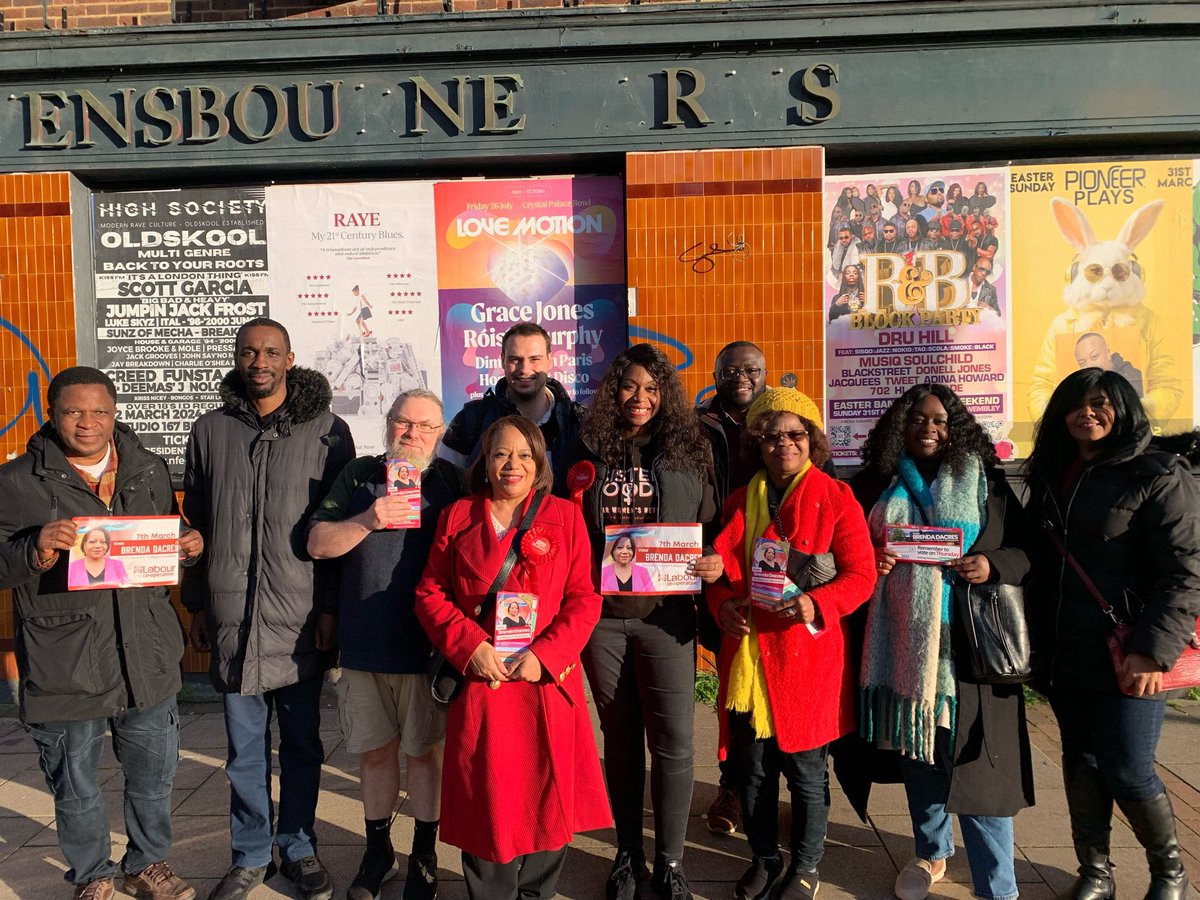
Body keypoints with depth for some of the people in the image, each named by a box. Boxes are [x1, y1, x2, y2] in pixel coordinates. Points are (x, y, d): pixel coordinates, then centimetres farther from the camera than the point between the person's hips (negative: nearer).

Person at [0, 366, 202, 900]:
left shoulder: (151, 470, 7)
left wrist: (188, 547, -4)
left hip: (146, 659, 3)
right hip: (64, 668, -3)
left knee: (154, 776, 16)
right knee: (76, 790, 14)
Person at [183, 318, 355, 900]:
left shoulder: (327, 431, -1)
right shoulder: (211, 431, 7)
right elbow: (195, 521, 13)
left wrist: (332, 606, -4)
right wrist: (197, 603, 11)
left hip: (303, 618, -1)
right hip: (233, 617, 2)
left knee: (302, 742, 10)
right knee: (244, 747, 11)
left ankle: (297, 848, 29)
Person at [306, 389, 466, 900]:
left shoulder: (452, 482, 1)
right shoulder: (358, 476, 7)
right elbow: (317, 544, 2)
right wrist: (368, 521, -15)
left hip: (425, 644, -2)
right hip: (364, 642, 2)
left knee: (424, 751, 9)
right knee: (374, 751, 14)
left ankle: (423, 857, 27)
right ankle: (378, 851, 34)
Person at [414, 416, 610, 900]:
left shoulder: (565, 516, 3)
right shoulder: (457, 517, 7)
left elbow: (584, 600, 0)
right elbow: (430, 595, 4)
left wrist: (544, 655, -12)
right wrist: (470, 647, -10)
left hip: (547, 683, 0)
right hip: (479, 681, 1)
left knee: (547, 800, 8)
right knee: (484, 801, 7)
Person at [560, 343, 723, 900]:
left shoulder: (690, 453, 2)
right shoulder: (587, 452, 3)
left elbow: (712, 529, 5)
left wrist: (716, 564, -13)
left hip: (665, 615, -1)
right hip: (600, 614, 1)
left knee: (673, 741, 1)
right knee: (620, 738, 14)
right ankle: (627, 853, 31)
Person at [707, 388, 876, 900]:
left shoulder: (835, 498, -2)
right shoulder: (739, 502, 10)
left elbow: (861, 574, -5)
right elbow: (720, 570, 15)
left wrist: (816, 604, -22)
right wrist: (722, 604, -6)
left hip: (806, 654, -3)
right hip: (747, 655, 4)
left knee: (806, 770, 8)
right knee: (753, 769, 13)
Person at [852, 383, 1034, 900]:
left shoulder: (987, 484, 3)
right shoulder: (876, 486, 8)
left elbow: (1029, 549, 3)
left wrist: (993, 565, -16)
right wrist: (870, 562, -6)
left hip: (968, 643, -2)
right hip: (903, 642, 3)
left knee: (975, 758, -2)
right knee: (916, 749, 15)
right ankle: (931, 852, 37)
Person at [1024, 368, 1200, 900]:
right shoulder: (1052, 477, 11)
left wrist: (1152, 650, -20)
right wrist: (1038, 639, 7)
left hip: (1125, 657, -5)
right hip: (1066, 655, 5)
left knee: (1126, 771, 0)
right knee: (1081, 762, 12)